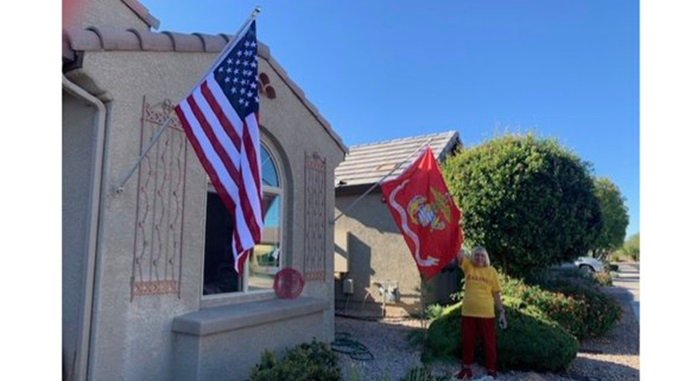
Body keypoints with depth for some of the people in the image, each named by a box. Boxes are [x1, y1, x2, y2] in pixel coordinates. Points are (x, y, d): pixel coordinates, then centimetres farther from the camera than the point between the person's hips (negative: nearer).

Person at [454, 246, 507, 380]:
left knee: (489, 343, 8)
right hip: (468, 312, 1)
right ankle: (466, 369, 27)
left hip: (486, 314, -1)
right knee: (467, 341, 12)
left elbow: (496, 294, 3)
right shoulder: (468, 266, 2)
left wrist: (502, 312, -1)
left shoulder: (491, 271, 1)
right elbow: (459, 254, -14)